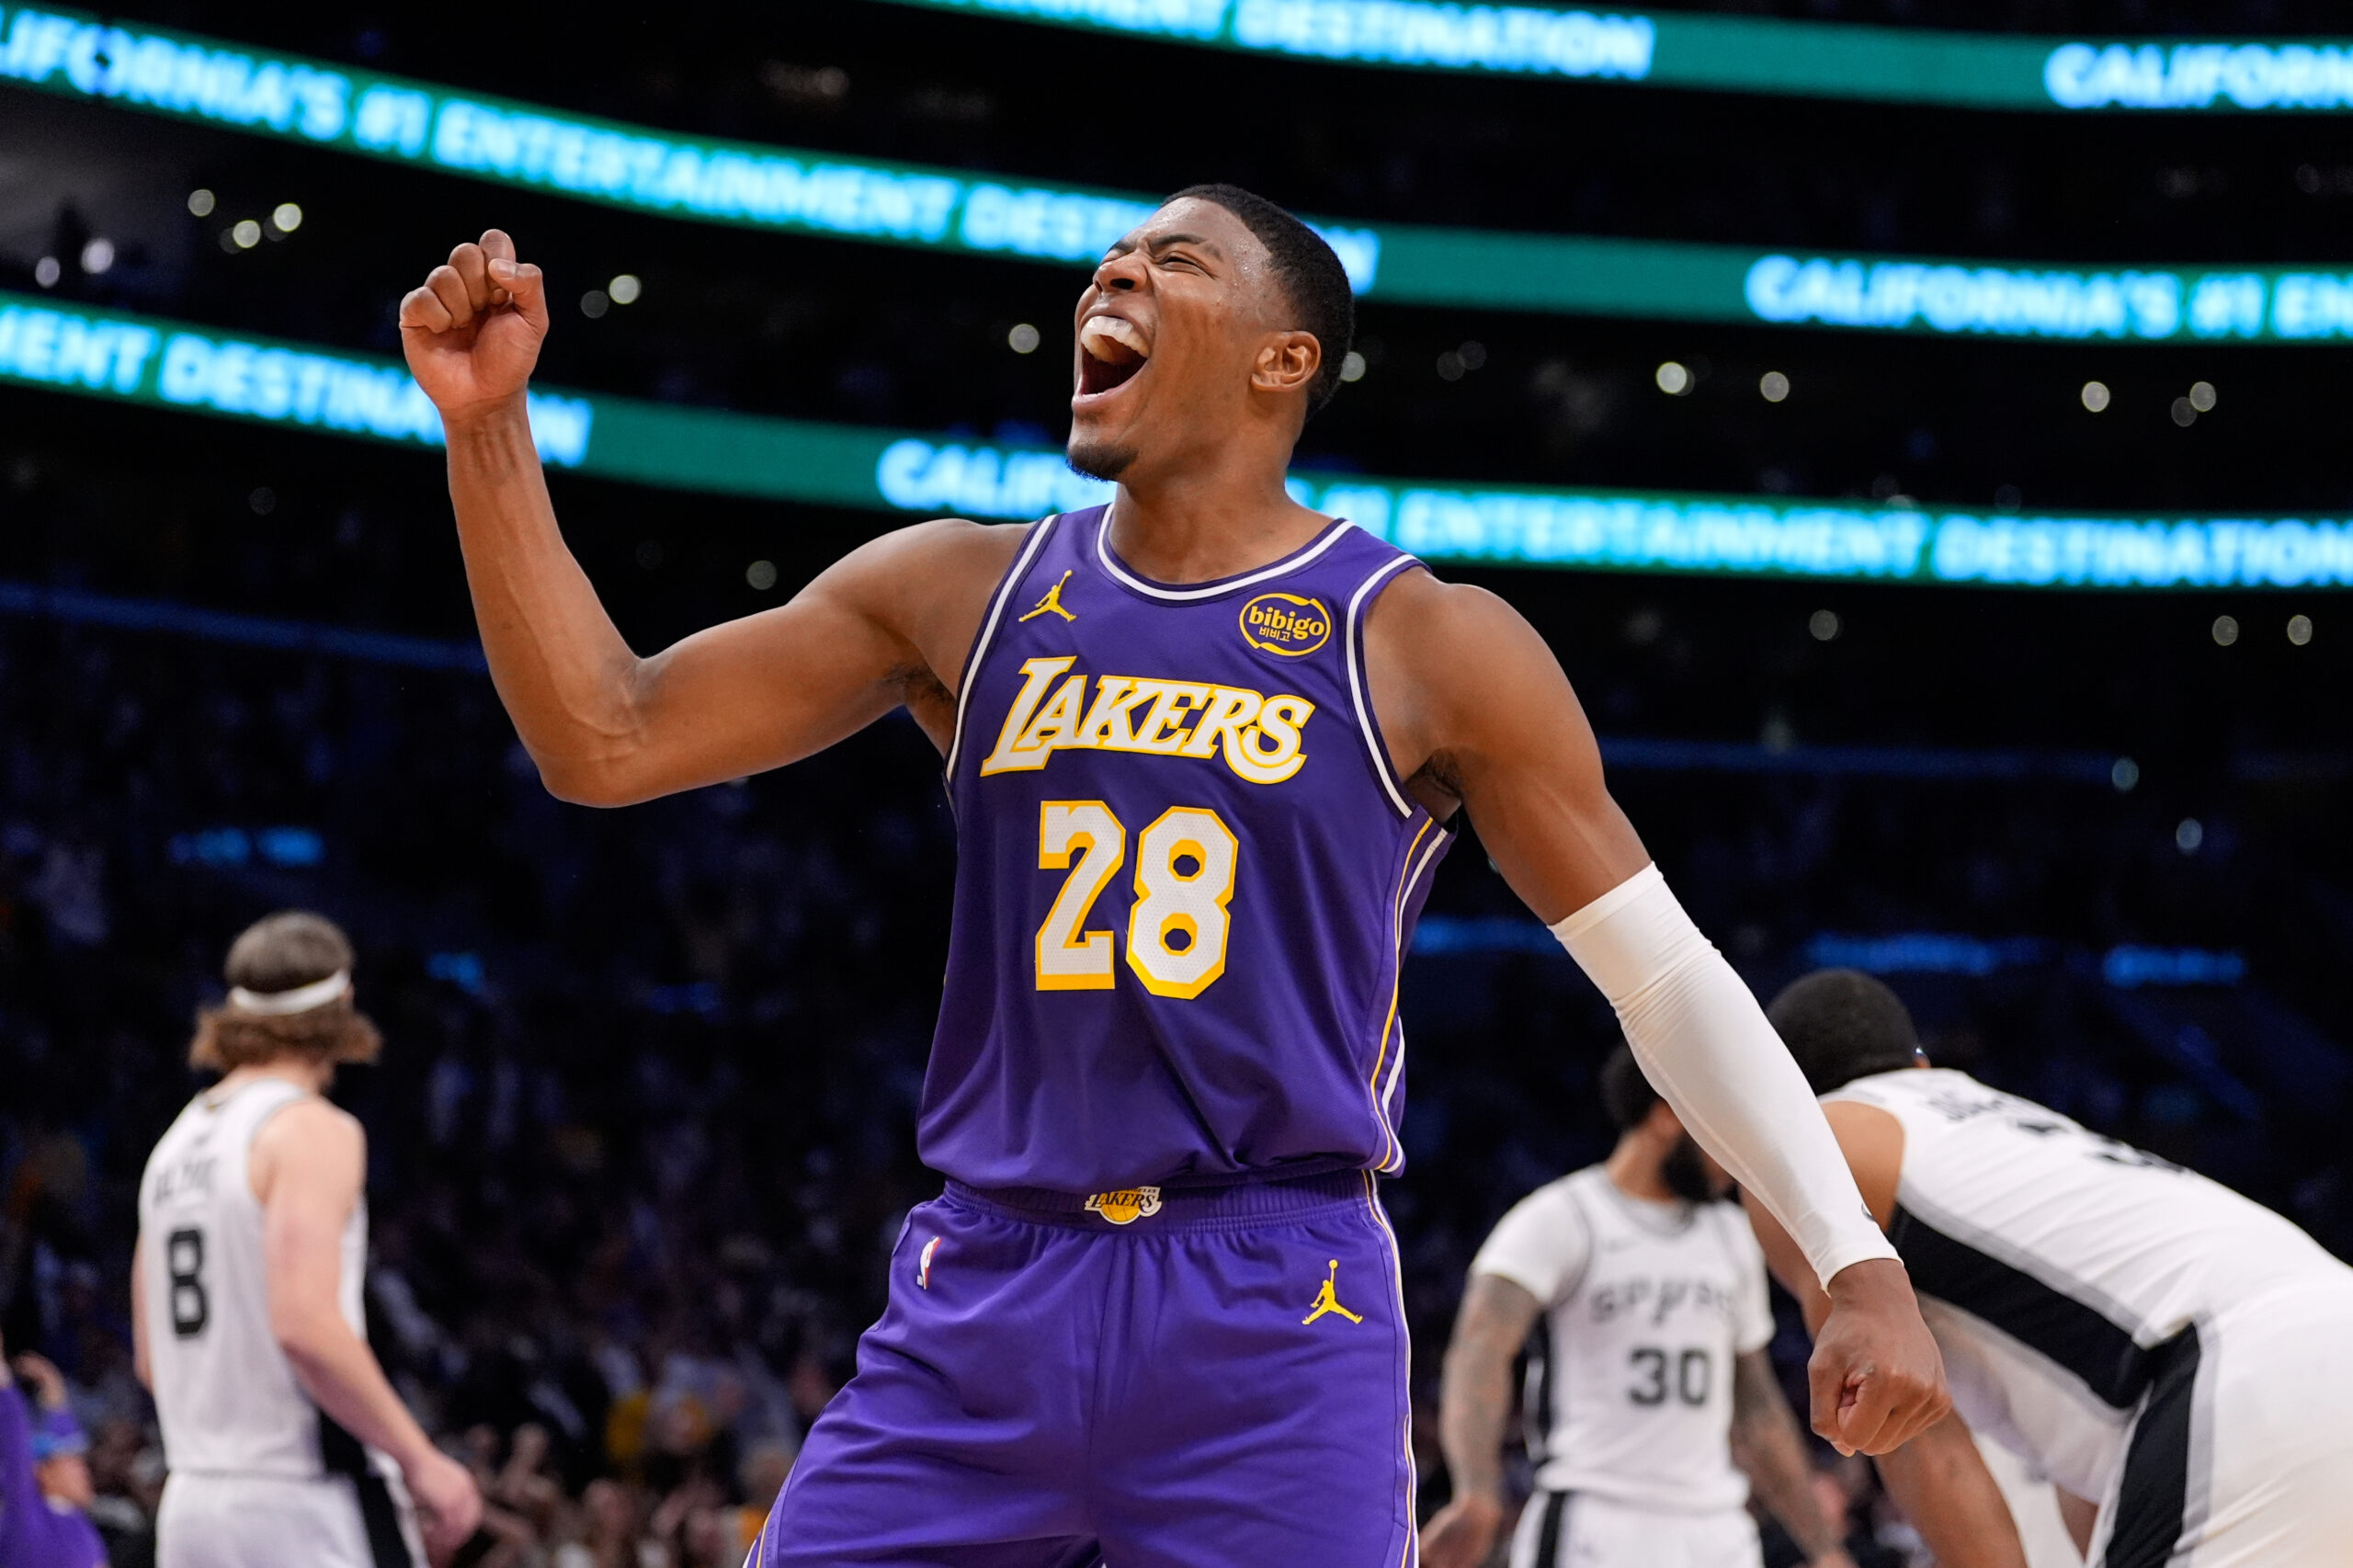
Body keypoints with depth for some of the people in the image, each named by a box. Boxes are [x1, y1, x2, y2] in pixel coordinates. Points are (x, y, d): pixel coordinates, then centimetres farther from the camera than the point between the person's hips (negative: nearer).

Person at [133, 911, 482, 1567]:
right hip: (305, 1507, -8)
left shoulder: (178, 1141, 17)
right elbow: (305, 1324, -21)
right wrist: (420, 1461, -14)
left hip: (193, 1501, 8)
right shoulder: (313, 1131, -8)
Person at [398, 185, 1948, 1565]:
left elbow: (1670, 979, 2)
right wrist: (489, 425, -3)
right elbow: (605, 743, 7)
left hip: (1278, 1322, -3)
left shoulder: (1426, 646, -1)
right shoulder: (961, 593, 9)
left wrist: (1862, 1263, -7)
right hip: (985, 1292, 3)